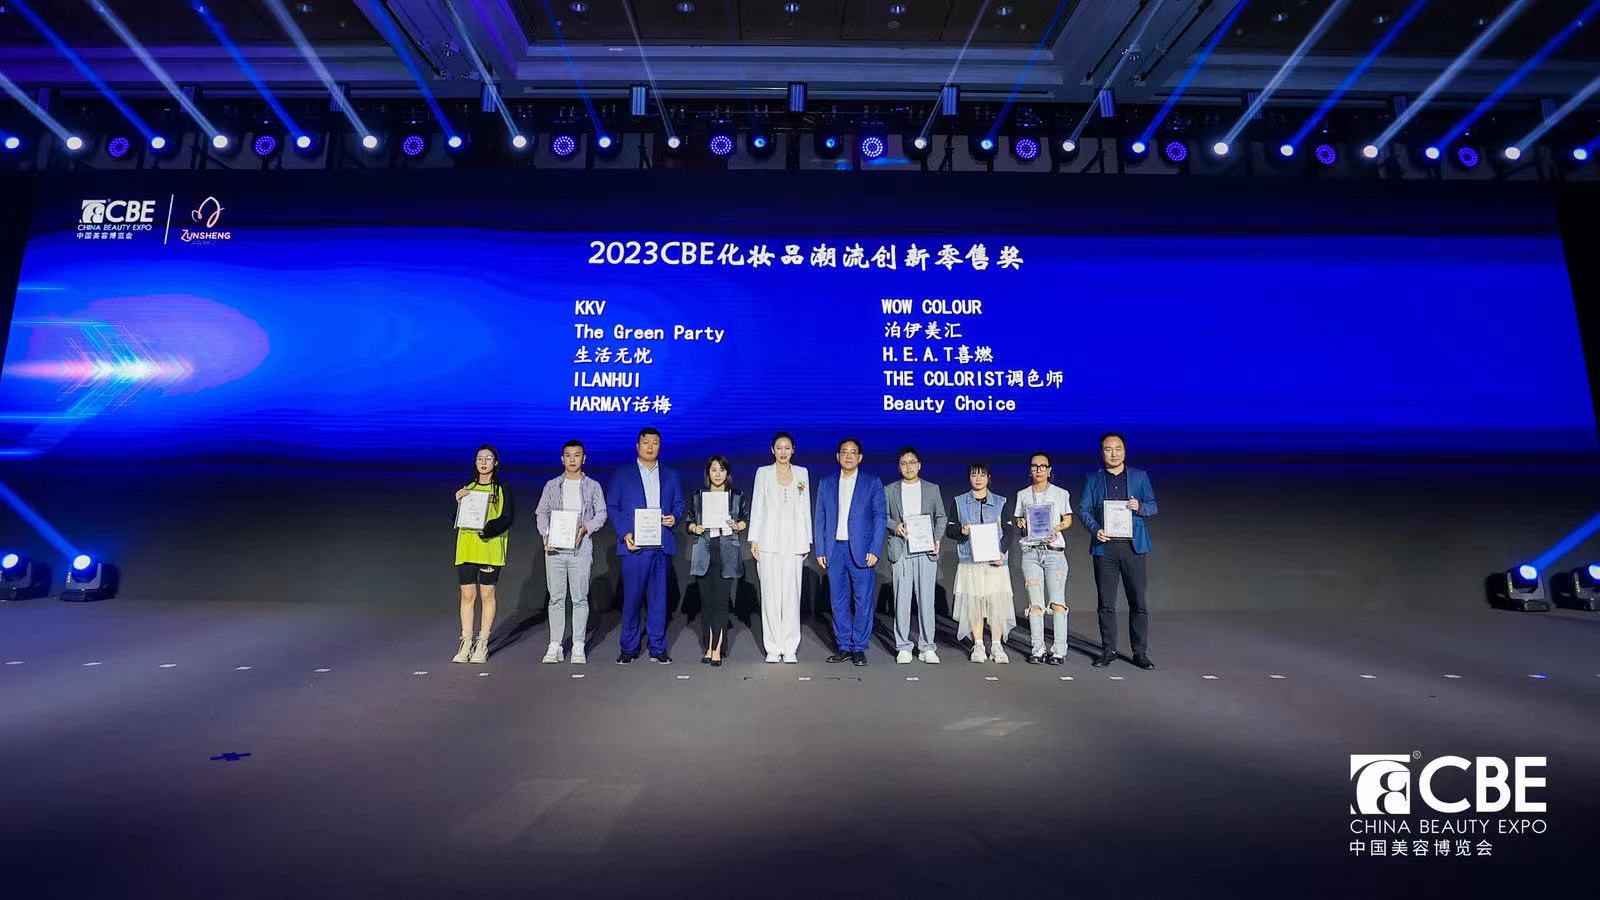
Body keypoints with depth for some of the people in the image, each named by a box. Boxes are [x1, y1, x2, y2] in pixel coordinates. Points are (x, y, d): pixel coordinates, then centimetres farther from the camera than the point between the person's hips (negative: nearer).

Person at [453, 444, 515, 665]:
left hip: (490, 547, -3)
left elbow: (507, 519, -4)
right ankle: (466, 644, 9)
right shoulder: (466, 488, 14)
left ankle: (482, 644, 10)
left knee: (487, 595, 2)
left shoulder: (503, 489, 4)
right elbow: (455, 520, 11)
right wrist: (457, 502, -7)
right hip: (466, 546, 3)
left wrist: (488, 528, -19)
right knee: (467, 595, 1)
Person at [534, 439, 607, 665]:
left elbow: (601, 513, 6)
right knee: (556, 598, 3)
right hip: (554, 548, 1)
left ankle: (578, 646, 5)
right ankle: (555, 646, 8)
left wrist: (586, 528, -13)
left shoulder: (593, 486, 9)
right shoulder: (552, 485, 13)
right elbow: (541, 513, 10)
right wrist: (546, 534, -8)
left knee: (580, 599, -1)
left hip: (580, 548, -1)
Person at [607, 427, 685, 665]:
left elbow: (679, 505, 17)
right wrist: (624, 534, -9)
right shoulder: (622, 475, 8)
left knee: (659, 598, 5)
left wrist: (674, 517, -6)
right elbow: (612, 507, 4)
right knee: (632, 598, -1)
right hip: (634, 545, -2)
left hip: (662, 545, 2)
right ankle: (629, 648, 11)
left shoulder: (670, 476, 15)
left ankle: (658, 648, 12)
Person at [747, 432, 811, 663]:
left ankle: (790, 648, 7)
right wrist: (754, 540, -2)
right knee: (770, 594, 0)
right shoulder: (763, 473, 7)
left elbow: (805, 508, 11)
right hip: (769, 541, -1)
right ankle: (773, 647, 7)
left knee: (792, 594, 0)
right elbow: (756, 507, 5)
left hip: (794, 542, 1)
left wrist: (807, 541, 7)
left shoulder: (802, 473, 11)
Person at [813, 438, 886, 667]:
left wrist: (874, 550, -9)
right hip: (834, 550, 2)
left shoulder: (873, 483, 4)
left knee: (863, 600, 0)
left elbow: (880, 517, 0)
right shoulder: (826, 484, 11)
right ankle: (844, 647, 15)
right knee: (838, 600, 6)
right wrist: (820, 551, 2)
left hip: (861, 551, -2)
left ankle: (859, 648, 10)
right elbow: (819, 519, 10)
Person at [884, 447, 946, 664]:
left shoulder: (932, 489, 14)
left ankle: (926, 648, 5)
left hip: (926, 550, 0)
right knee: (901, 599, -2)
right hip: (900, 550, 0)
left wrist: (937, 539, -3)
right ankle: (903, 648, 5)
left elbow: (941, 517, 12)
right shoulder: (889, 490, 13)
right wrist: (895, 526, -10)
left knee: (926, 599, -2)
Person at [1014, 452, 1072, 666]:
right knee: (1035, 603, 1)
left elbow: (1068, 519, 11)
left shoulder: (1061, 494, 7)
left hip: (1054, 550, -2)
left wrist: (1058, 528, -10)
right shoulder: (1023, 495, 12)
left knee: (1057, 602, -8)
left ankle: (1059, 650, -5)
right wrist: (1020, 524, -5)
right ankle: (1037, 649, 6)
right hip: (1031, 552, 2)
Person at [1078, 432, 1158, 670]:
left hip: (1133, 545, 0)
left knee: (1138, 603, 0)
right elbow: (1083, 509, 5)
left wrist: (1139, 506, -13)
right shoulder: (1093, 479, 10)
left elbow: (1153, 506, 10)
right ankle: (1108, 650, 15)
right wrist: (1095, 529, -13)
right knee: (1106, 603, 5)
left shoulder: (1140, 476, 11)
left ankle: (1140, 652, 10)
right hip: (1104, 546, 0)